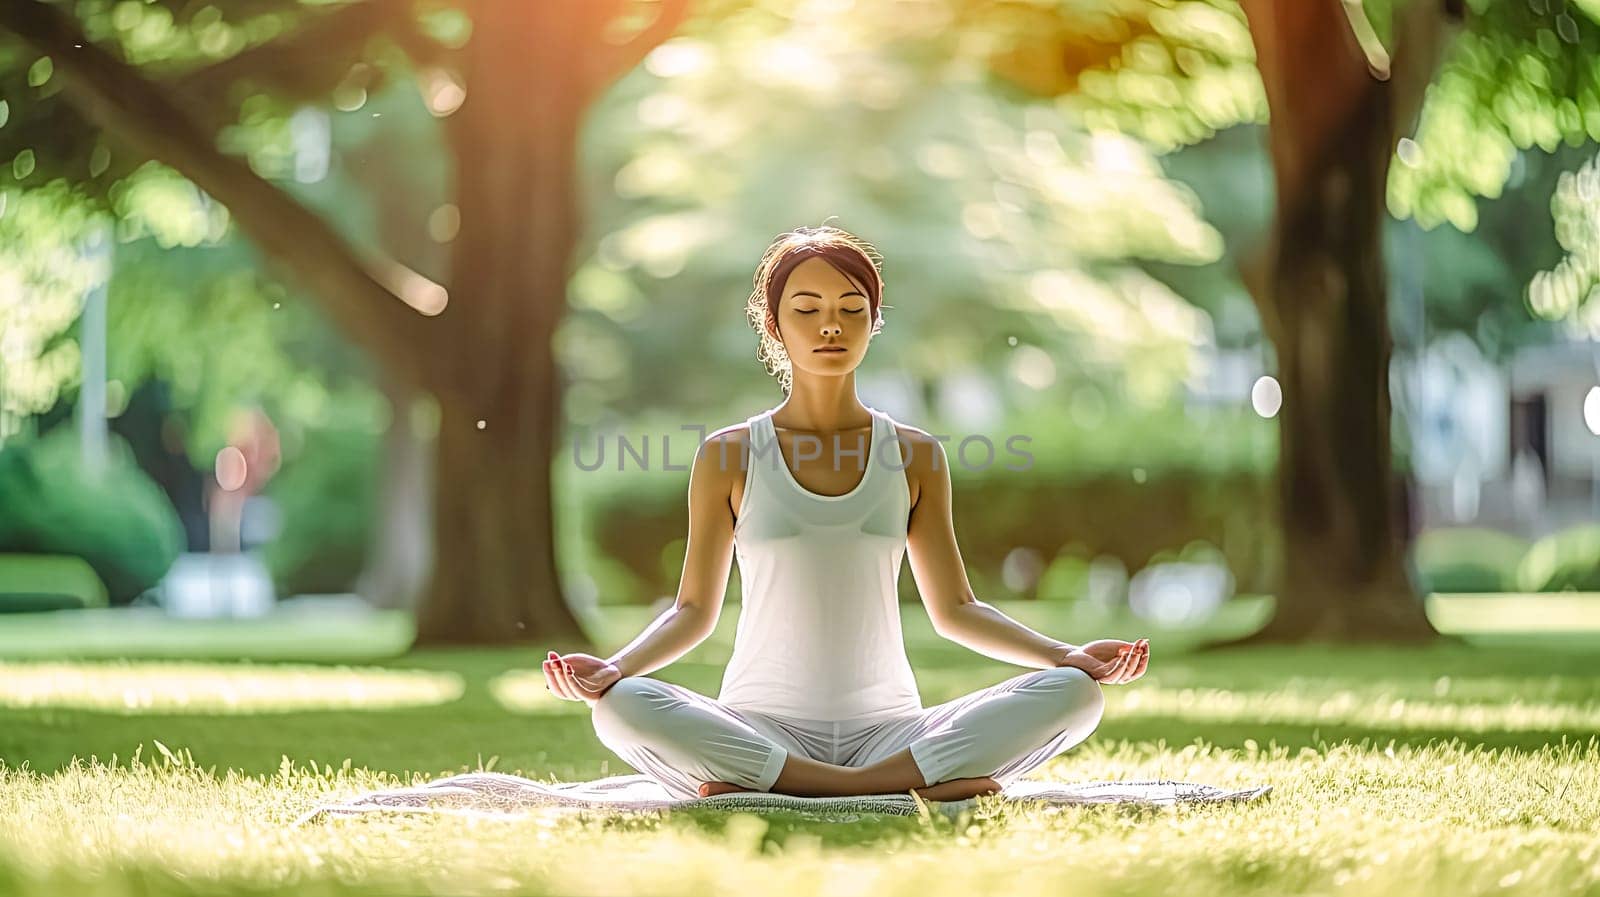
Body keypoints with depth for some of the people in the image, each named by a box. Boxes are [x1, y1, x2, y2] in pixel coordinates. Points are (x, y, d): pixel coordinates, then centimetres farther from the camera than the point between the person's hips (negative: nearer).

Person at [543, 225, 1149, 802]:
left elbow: (954, 609, 13)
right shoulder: (729, 456, 5)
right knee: (621, 707, -33)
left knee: (1074, 693, -22)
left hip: (887, 728, 2)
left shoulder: (914, 456, 10)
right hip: (763, 729, -2)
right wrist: (613, 668, -12)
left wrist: (1067, 654, 0)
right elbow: (694, 609, 6)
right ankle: (914, 784, -29)